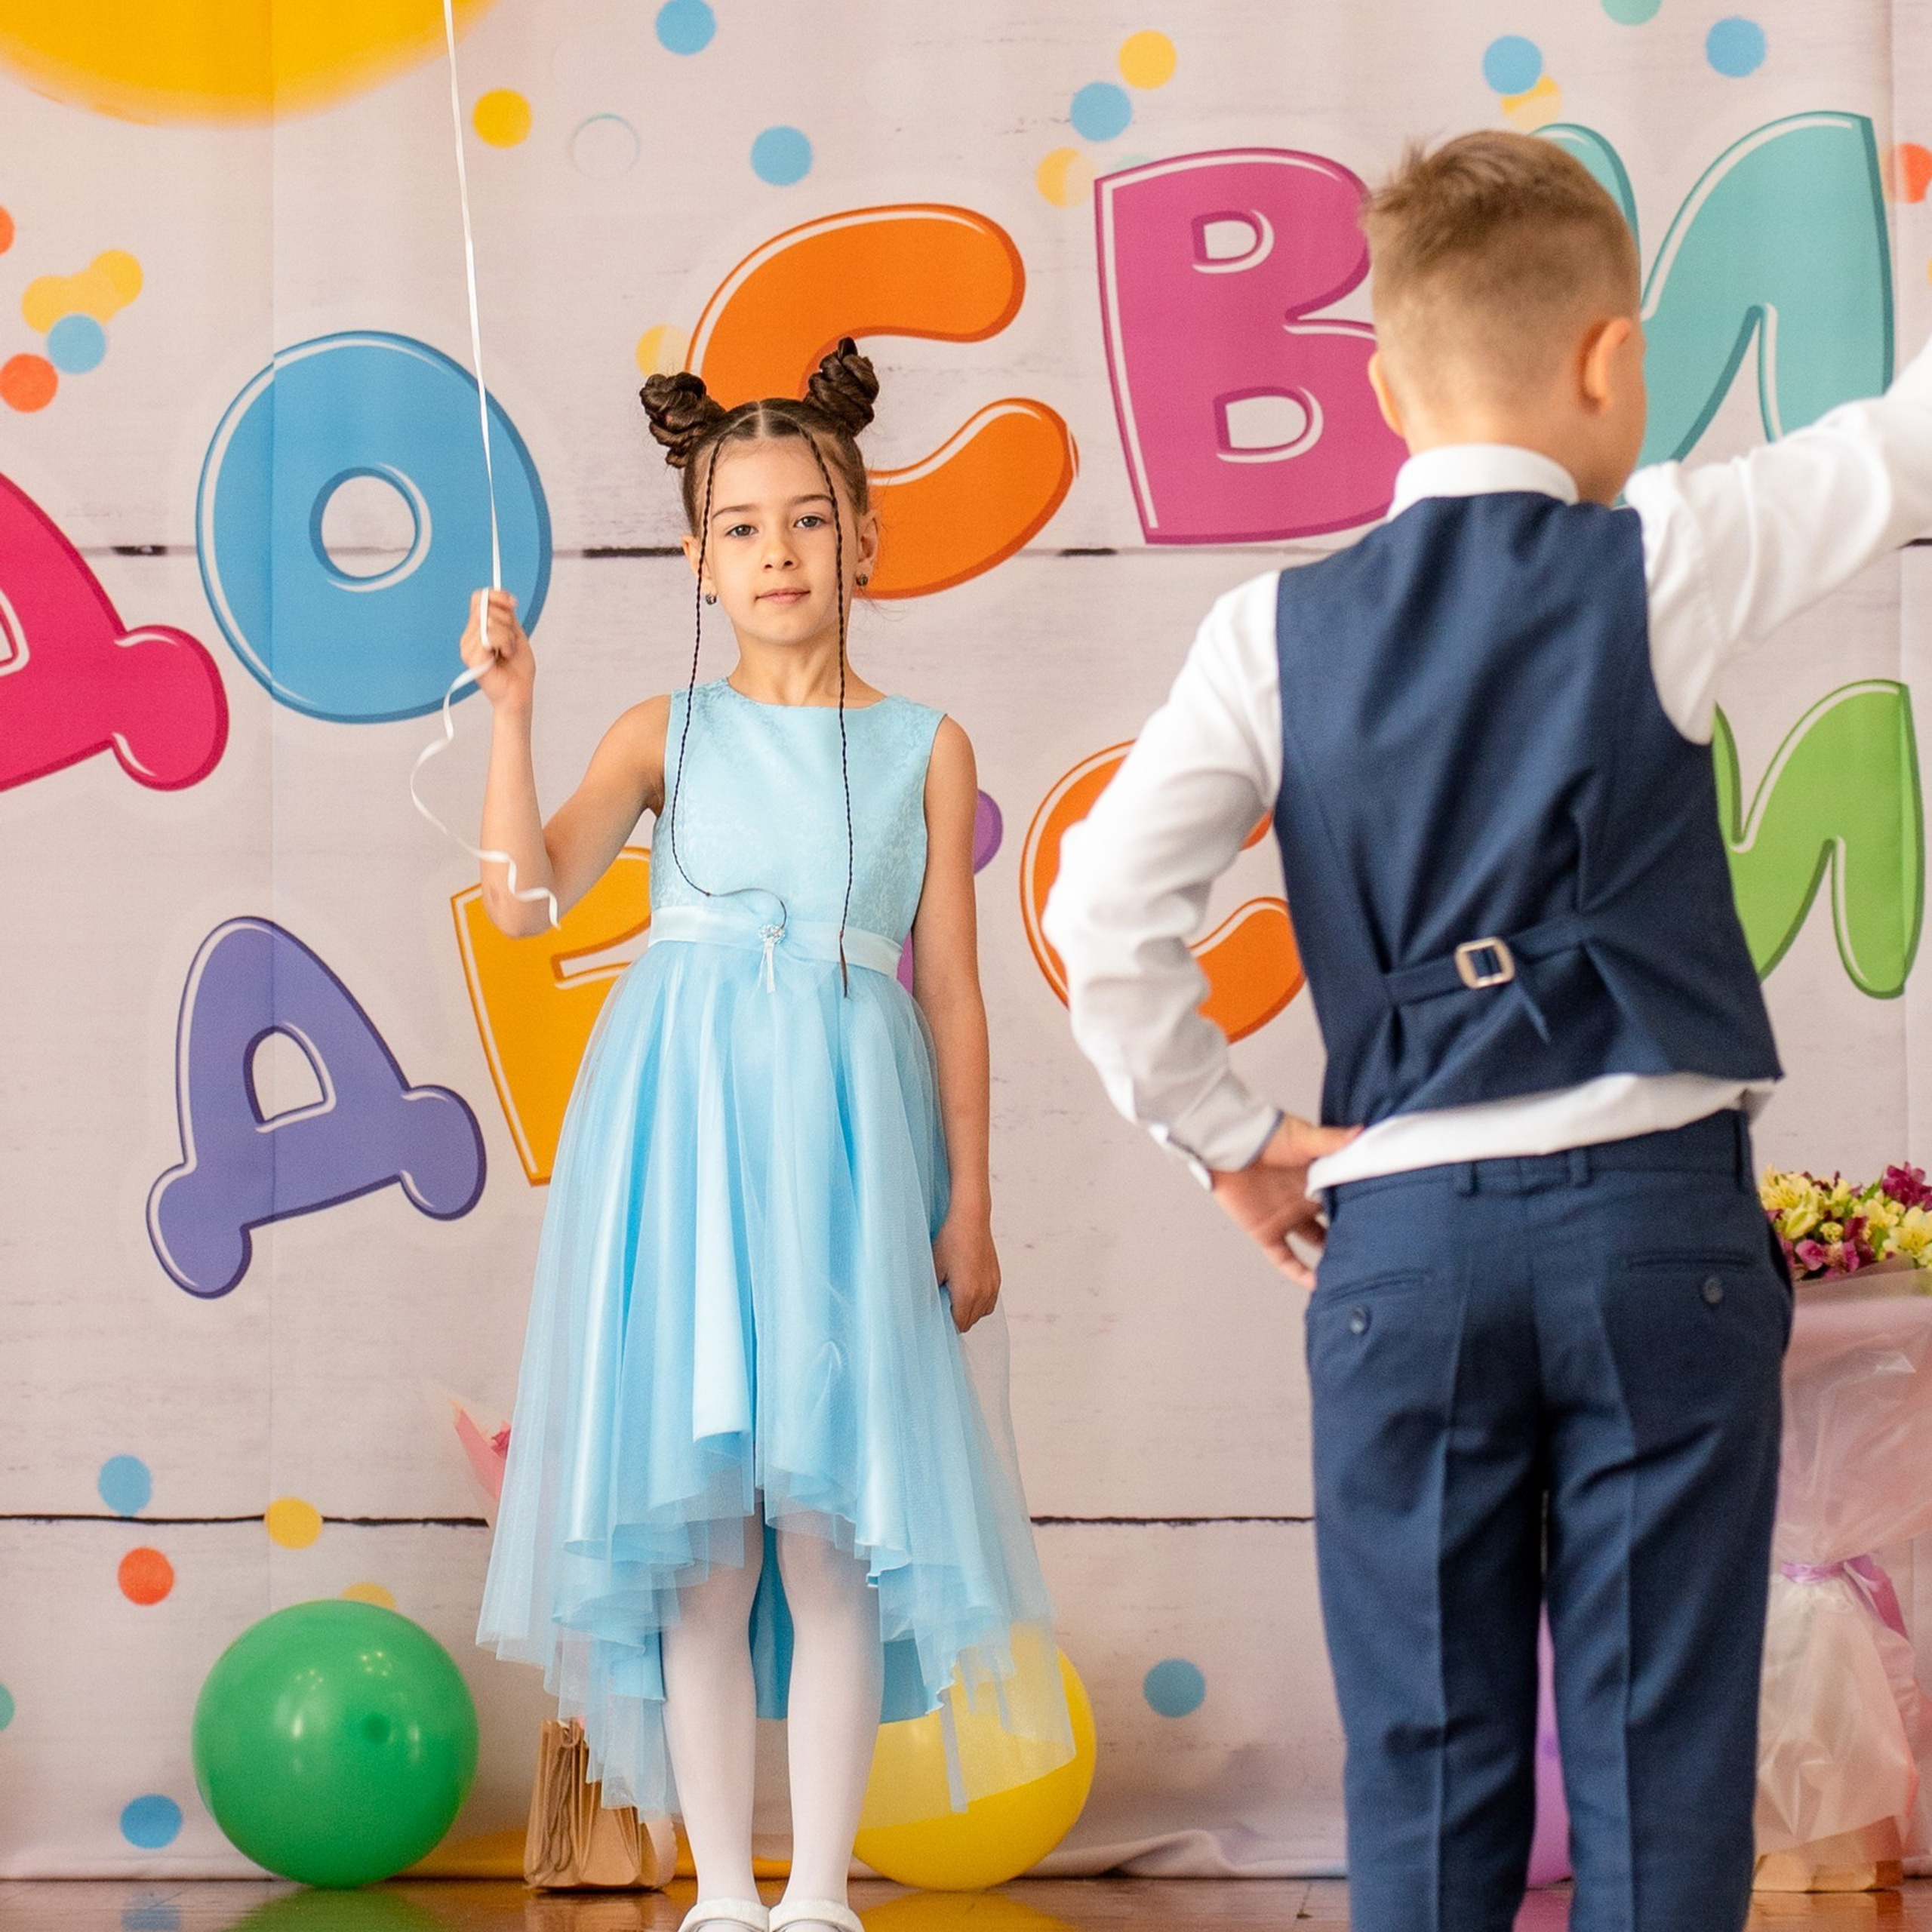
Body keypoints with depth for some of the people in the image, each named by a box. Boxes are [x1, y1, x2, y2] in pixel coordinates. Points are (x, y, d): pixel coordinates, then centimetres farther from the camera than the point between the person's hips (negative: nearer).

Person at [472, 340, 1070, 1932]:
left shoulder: (925, 750, 10)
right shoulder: (667, 734, 9)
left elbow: (952, 990, 8)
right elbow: (527, 892, -4)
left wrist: (969, 1204, 4)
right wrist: (510, 708, -12)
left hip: (849, 1143, 0)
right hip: (683, 1133, 0)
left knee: (828, 1527, -3)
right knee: (699, 1536, 0)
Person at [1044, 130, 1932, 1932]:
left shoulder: (1278, 631, 3)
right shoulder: (1657, 563, -2)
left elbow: (1105, 908, -4)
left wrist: (1231, 1144, 7)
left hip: (1401, 1233, 2)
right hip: (1655, 1208, -2)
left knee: (1427, 1750, 7)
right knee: (1658, 1750, 1)